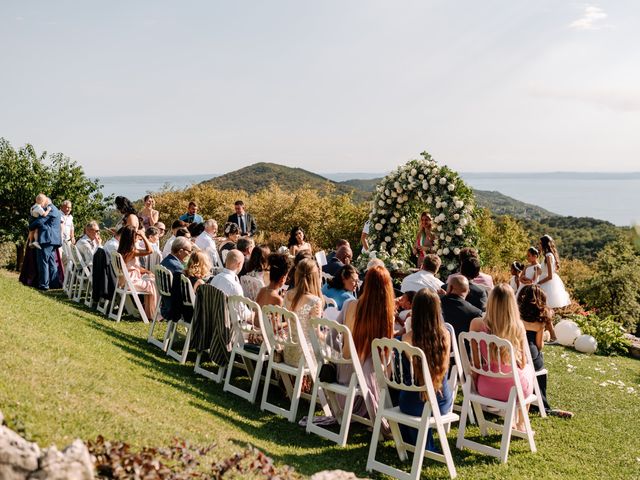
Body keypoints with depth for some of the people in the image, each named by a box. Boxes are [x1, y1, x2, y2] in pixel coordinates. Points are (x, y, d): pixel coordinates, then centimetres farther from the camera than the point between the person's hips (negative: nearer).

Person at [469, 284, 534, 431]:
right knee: (529, 368, 35)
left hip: (486, 388, 2)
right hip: (515, 388, -1)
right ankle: (521, 424, 42)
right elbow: (523, 363, -5)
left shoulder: (477, 324, -13)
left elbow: (476, 362, -7)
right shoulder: (517, 326, -13)